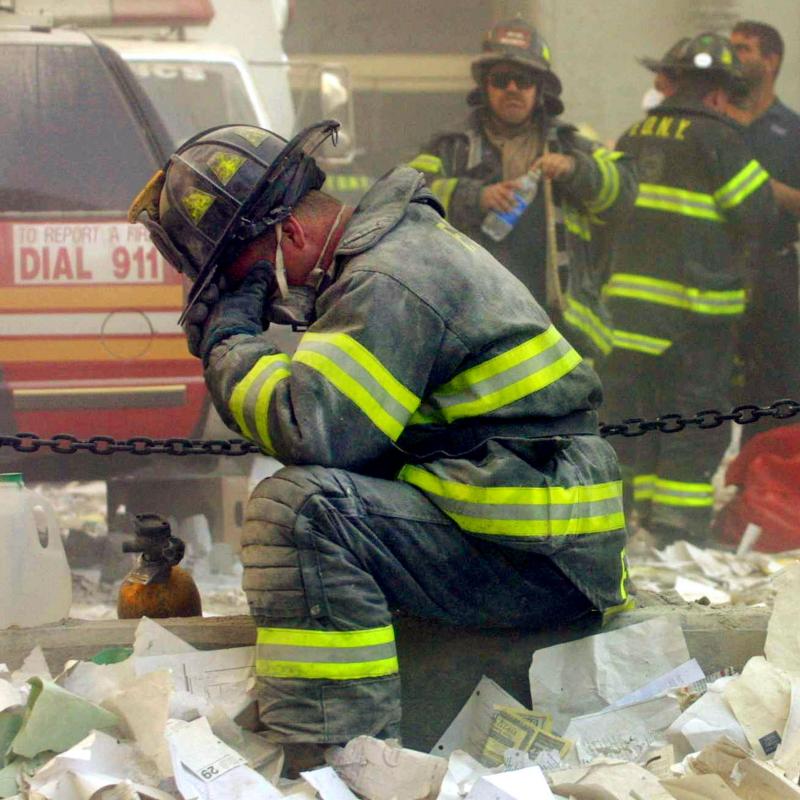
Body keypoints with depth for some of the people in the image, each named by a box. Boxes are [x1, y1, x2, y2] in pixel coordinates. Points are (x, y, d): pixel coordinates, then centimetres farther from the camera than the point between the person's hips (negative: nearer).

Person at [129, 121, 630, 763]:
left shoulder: (390, 282, -16)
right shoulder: (409, 243, 18)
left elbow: (311, 427, -27)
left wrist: (230, 342, -9)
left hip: (536, 559, -11)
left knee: (296, 508, -24)